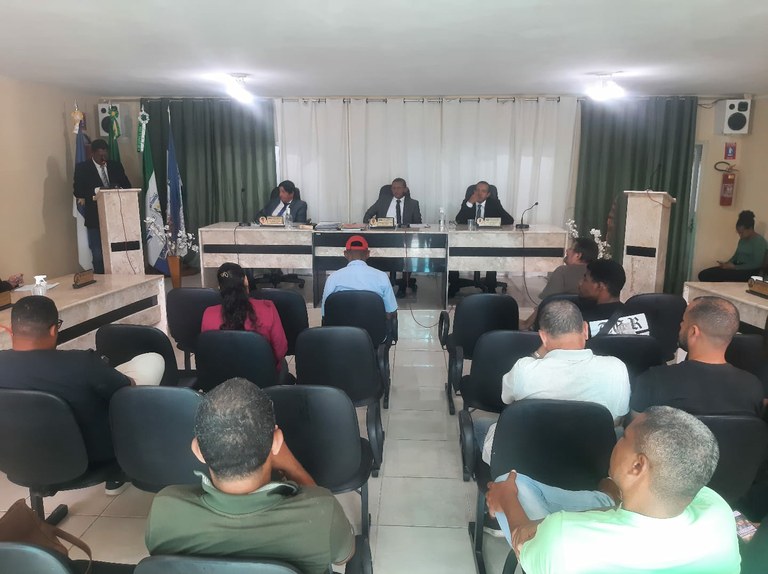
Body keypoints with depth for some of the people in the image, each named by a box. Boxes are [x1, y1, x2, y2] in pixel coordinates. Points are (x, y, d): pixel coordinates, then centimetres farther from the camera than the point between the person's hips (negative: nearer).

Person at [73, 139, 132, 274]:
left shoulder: (116, 166, 11)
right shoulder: (82, 168, 2)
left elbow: (127, 185, 11)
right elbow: (78, 191, -7)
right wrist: (98, 190, -22)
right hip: (95, 217, -2)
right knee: (98, 254, -1)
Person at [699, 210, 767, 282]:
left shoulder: (759, 241, -9)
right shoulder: (742, 239, 16)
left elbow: (757, 264, -15)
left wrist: (734, 267, -18)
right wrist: (726, 263, 2)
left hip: (749, 272, -8)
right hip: (738, 268, 8)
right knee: (703, 274, -13)